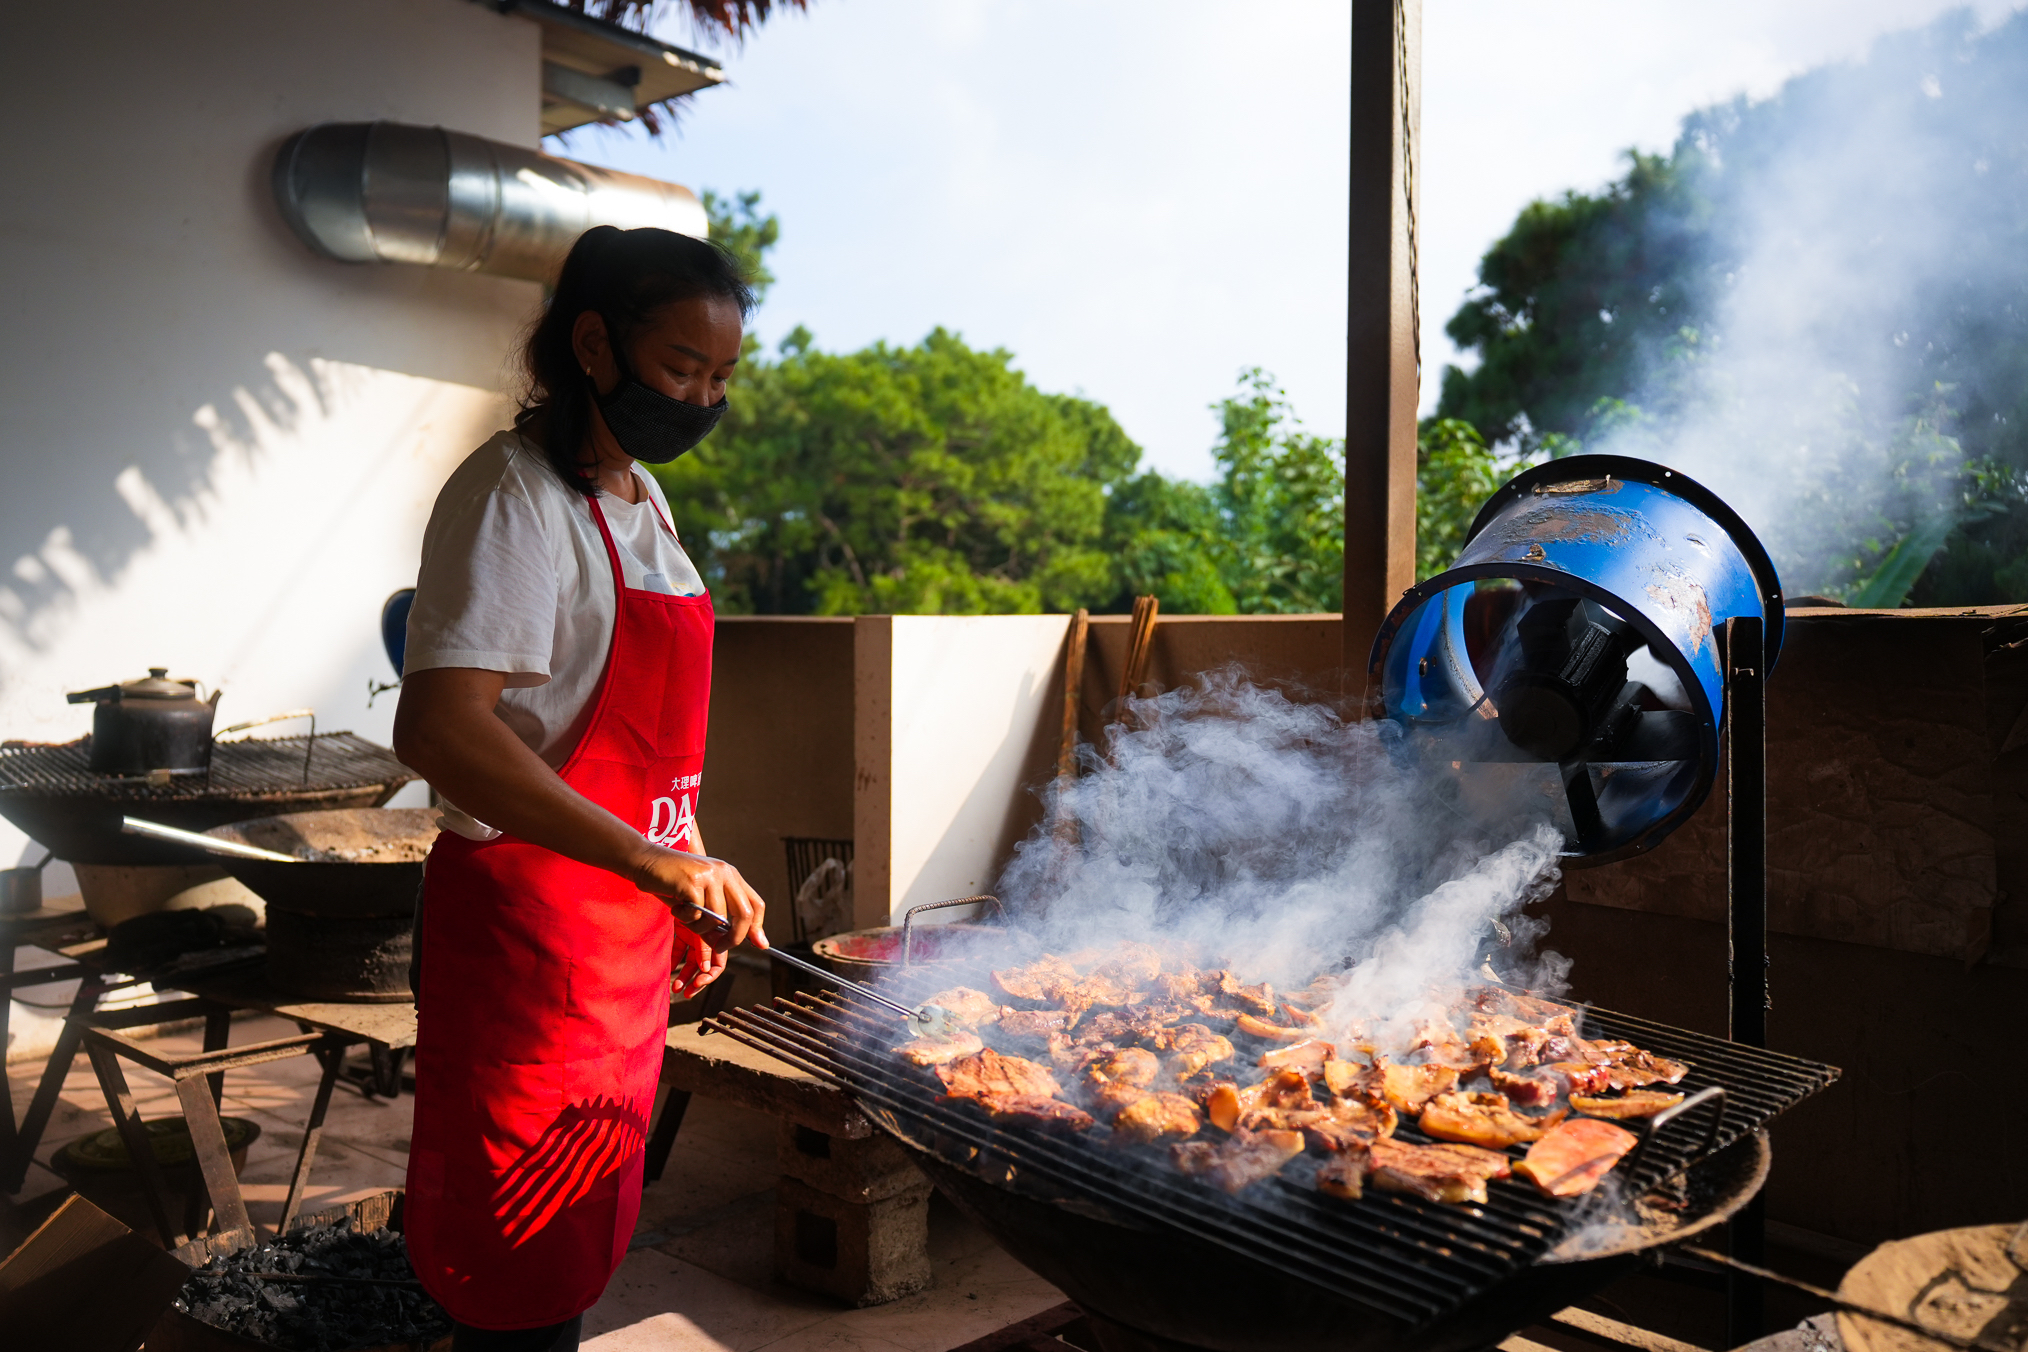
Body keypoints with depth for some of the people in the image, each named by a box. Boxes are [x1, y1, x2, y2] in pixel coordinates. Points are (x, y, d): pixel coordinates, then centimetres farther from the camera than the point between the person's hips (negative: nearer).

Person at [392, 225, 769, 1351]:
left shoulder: (638, 494, 12)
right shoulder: (514, 492, -16)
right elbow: (437, 730, -30)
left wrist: (683, 894, 18)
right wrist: (653, 860, -36)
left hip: (627, 907, 9)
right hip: (524, 920, -9)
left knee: (585, 1241, 21)